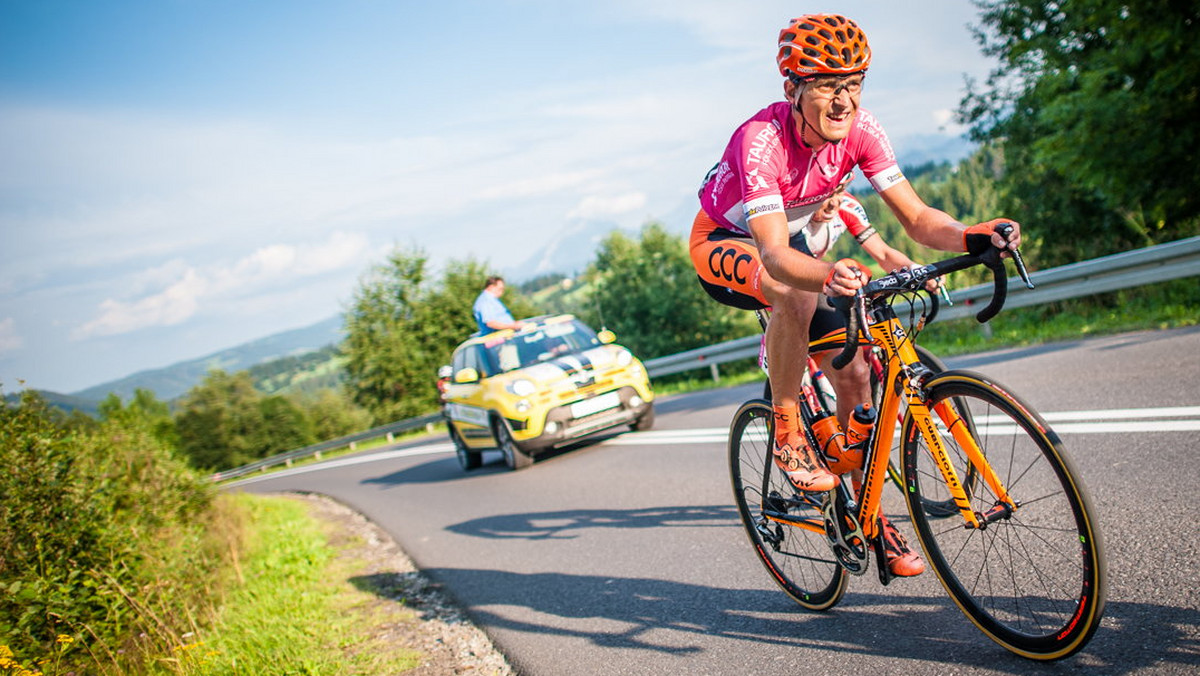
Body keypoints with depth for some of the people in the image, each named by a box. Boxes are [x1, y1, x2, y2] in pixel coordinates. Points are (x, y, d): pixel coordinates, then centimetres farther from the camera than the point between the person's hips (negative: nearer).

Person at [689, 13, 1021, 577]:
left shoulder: (860, 129, -19)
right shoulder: (760, 140, -35)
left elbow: (916, 217, -21)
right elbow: (775, 254, -45)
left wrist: (973, 237, -42)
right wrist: (828, 275, -66)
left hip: (793, 241, 6)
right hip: (722, 245, -5)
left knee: (853, 372, -5)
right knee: (796, 294, -39)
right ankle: (787, 436, -20)